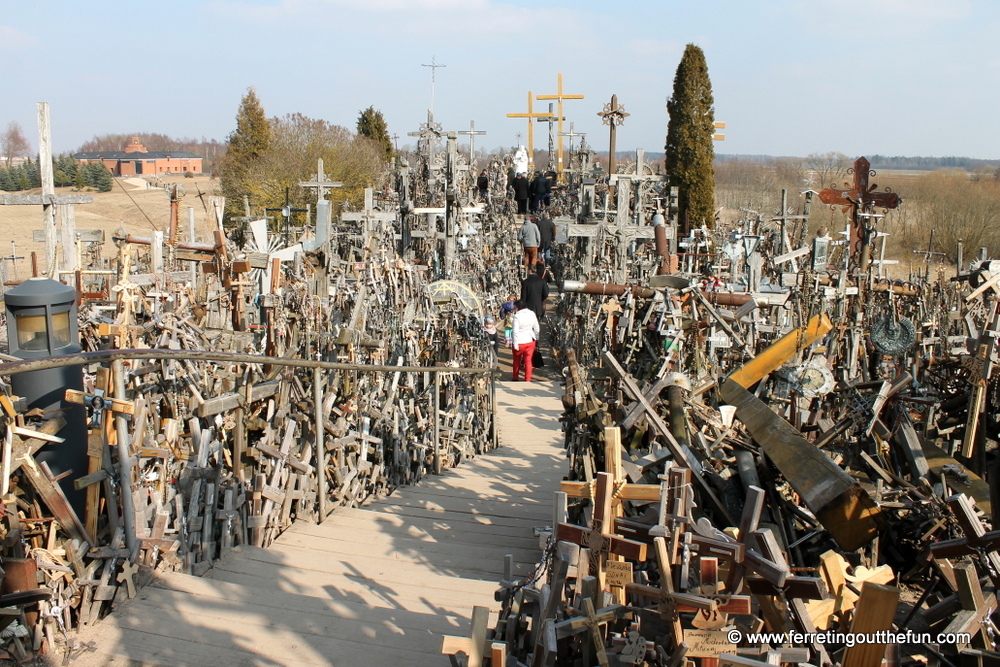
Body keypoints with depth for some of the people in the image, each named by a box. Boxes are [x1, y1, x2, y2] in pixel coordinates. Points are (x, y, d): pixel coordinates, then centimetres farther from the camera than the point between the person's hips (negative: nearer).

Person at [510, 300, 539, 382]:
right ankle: (527, 380, 9)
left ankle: (515, 378, 29)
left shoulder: (517, 316, -18)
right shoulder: (532, 314, 0)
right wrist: (536, 338, 20)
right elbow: (536, 328, 8)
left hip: (520, 342, -4)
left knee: (517, 361, 16)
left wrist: (515, 344, -15)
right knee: (528, 361, 9)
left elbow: (515, 331, -20)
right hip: (530, 341, 4)